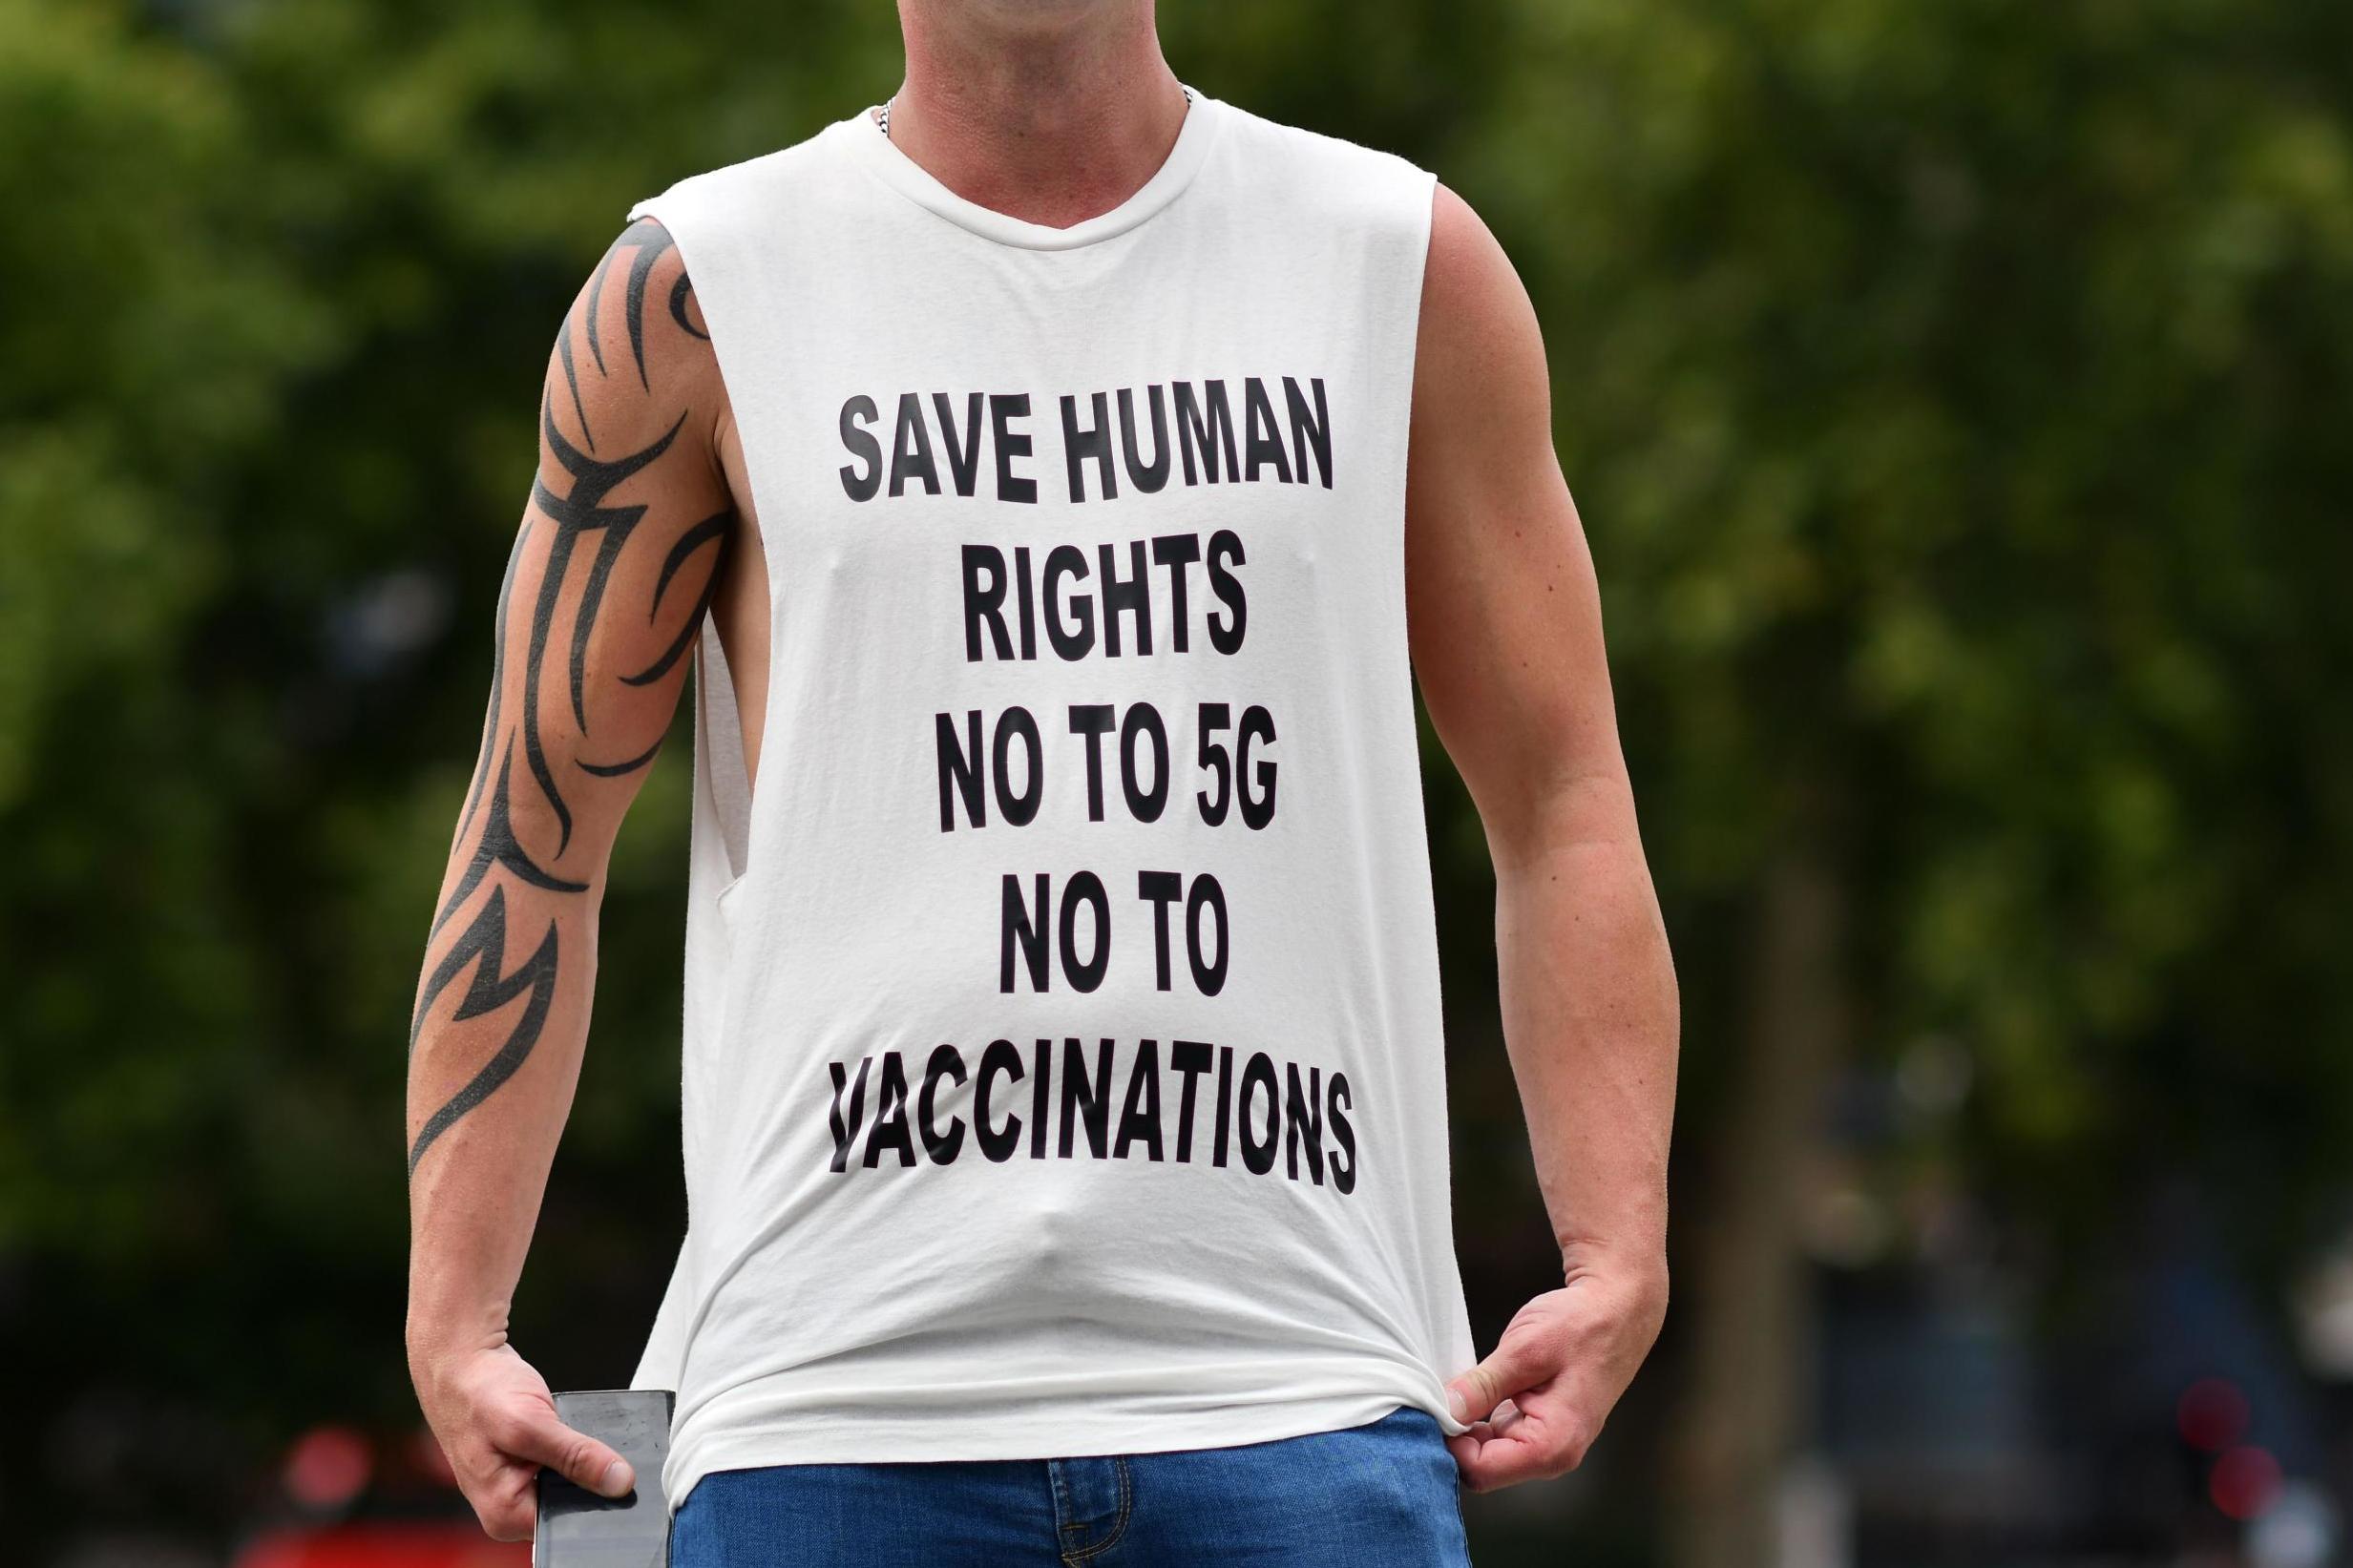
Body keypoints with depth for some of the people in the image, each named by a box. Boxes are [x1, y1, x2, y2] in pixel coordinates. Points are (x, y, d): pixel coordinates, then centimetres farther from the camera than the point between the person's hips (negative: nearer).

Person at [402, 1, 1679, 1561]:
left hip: (1301, 1392, 1)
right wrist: (455, 1316, -2)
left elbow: (1564, 799, 12)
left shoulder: (1405, 267, 11)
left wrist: (1617, 1254, -1)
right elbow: (536, 830, 8)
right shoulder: (694, 300, 7)